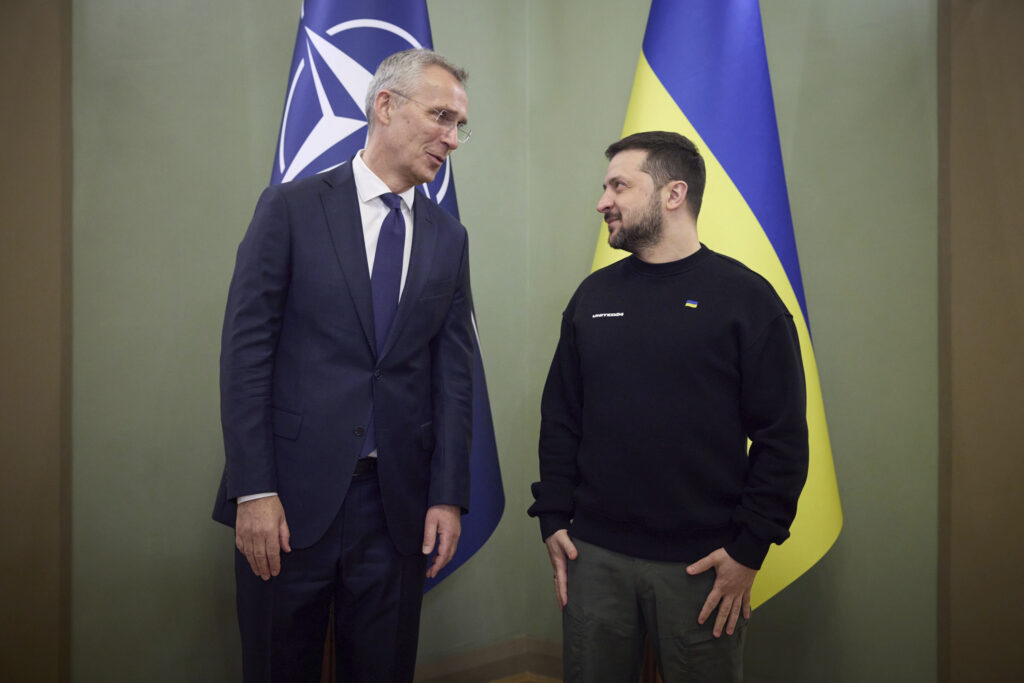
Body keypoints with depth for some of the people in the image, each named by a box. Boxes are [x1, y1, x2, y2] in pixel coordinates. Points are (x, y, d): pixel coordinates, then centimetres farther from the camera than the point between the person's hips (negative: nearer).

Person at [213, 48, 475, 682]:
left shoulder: (449, 237, 8)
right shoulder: (292, 208, -3)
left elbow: (454, 371, 7)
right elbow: (246, 350, -7)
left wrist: (449, 495, 0)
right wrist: (254, 491, -12)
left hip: (399, 504, 3)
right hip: (292, 494, -3)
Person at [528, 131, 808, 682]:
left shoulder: (746, 297, -4)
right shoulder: (593, 296, 8)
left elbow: (783, 437, -6)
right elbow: (560, 418, 12)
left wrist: (749, 549, -9)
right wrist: (552, 519, 5)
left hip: (702, 564, -3)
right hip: (594, 555, 4)